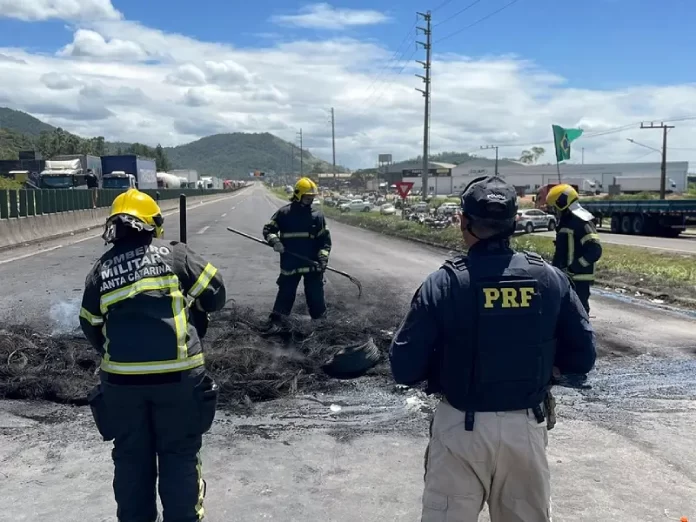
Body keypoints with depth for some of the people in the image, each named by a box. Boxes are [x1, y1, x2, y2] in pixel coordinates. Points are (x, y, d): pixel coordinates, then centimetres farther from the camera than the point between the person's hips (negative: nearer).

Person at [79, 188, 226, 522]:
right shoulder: (173, 253, -1)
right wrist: (192, 309, 21)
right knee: (179, 454, 11)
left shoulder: (101, 269, 9)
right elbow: (216, 293, 1)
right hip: (176, 374, -3)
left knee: (131, 457, 18)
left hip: (121, 378, 3)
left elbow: (90, 327, 15)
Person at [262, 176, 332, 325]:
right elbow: (268, 229, 5)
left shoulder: (317, 215, 1)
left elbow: (325, 238, 3)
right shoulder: (283, 213, -2)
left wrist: (323, 258, -9)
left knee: (316, 294, 8)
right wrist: (275, 241, -15)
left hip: (312, 263, 1)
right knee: (285, 293, 6)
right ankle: (275, 321, 17)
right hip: (290, 263, -1)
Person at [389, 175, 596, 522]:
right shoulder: (551, 279, -6)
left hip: (461, 428, -3)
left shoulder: (443, 283, -15)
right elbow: (582, 357, 2)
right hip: (527, 427, 3)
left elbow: (404, 369, -13)